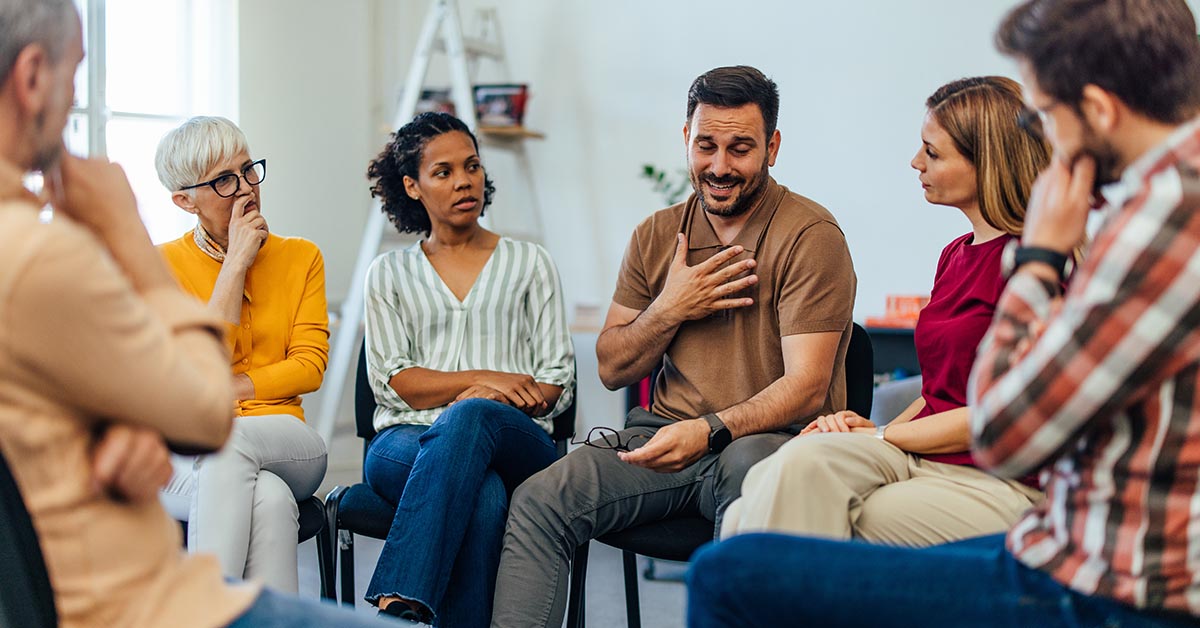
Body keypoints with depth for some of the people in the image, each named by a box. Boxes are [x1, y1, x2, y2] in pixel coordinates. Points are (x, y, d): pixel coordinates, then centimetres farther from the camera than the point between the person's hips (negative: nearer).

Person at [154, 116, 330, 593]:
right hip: (184, 461, -2)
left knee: (225, 442, -36)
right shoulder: (162, 265, 3)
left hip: (284, 444, 2)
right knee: (268, 497, -37)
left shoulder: (301, 257, 11)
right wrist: (236, 263, -6)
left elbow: (310, 366, 3)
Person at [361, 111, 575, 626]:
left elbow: (557, 381, 11)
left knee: (469, 418, -39)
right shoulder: (389, 274, 20)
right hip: (407, 442, 0)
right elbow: (391, 380, 6)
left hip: (516, 442, 0)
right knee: (482, 495, -37)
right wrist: (484, 379, -10)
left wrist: (487, 400, -10)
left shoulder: (529, 263, 19)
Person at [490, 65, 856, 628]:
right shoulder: (656, 236, 13)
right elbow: (612, 369, 15)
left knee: (747, 465, -40)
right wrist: (671, 309, -4)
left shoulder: (810, 236, -5)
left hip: (773, 439, -4)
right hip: (665, 435, 5)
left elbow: (806, 387, -14)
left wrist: (709, 431, -30)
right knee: (537, 501, -18)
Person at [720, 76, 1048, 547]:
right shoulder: (955, 254, 17)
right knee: (801, 462, -23)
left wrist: (881, 436, -6)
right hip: (920, 457, 7)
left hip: (992, 484, -7)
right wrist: (876, 431, 3)